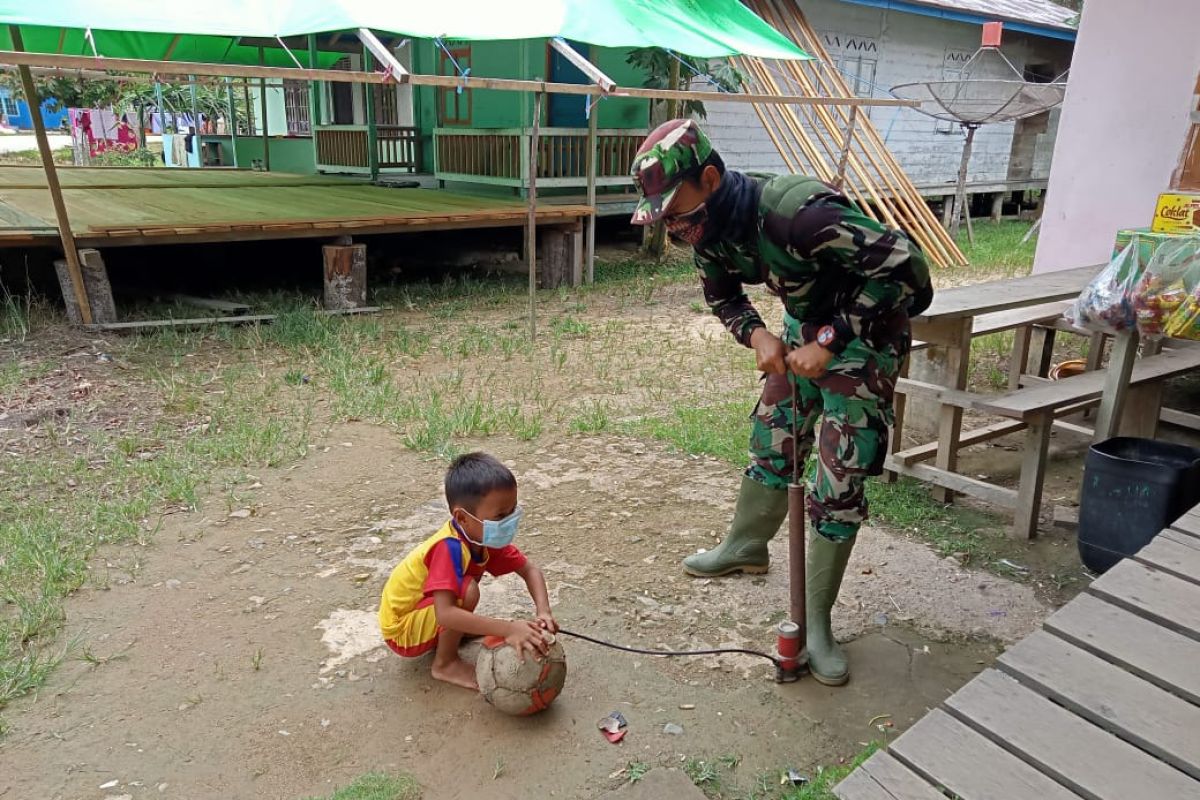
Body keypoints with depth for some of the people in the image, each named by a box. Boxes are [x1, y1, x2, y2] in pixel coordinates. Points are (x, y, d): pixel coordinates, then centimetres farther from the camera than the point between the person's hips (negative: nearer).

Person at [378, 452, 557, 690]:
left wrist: (543, 612, -23)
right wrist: (508, 629, -46)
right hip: (401, 629, -9)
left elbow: (530, 570, -4)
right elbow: (445, 614, -43)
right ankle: (445, 664, -11)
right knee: (467, 590, -28)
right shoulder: (449, 548, -33)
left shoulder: (486, 538, -9)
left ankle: (441, 640, 14)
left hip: (423, 612, 9)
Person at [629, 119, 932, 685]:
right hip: (804, 330, 7)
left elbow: (905, 266, -35)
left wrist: (830, 342, -31)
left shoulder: (795, 213, -37)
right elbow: (721, 296, 9)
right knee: (770, 443, 17)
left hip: (864, 337, -7)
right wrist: (757, 335, -12)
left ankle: (817, 625, 8)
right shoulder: (708, 229, -11)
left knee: (838, 484, -6)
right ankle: (745, 547, 42)